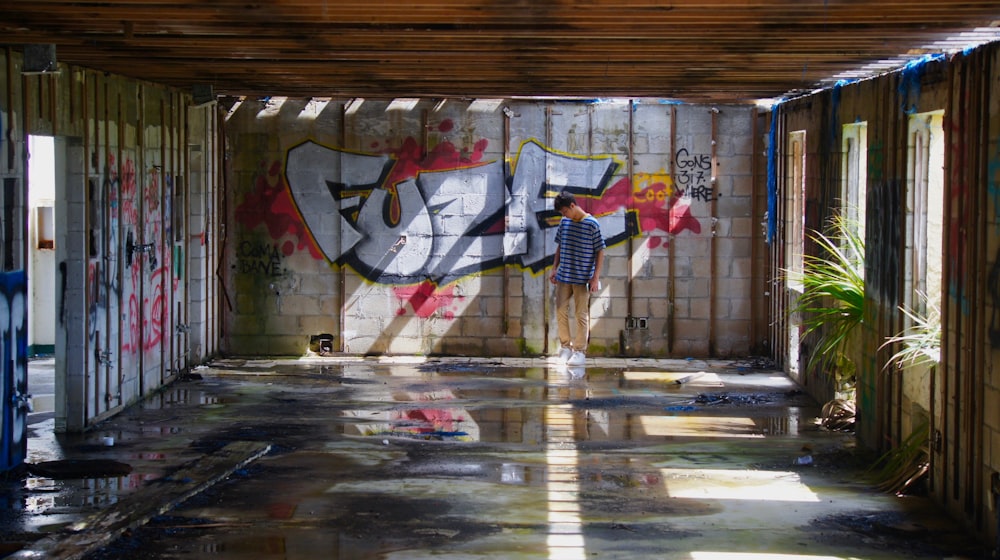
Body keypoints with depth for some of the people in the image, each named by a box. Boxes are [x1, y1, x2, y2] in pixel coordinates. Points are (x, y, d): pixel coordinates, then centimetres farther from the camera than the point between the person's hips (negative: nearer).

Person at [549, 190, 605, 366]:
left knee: (581, 315, 0)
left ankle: (580, 352, 7)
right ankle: (565, 347, 21)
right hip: (563, 276, 6)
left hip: (582, 278, -6)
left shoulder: (592, 224, -11)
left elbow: (600, 252, -9)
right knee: (561, 311, 8)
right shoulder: (564, 222, 6)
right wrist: (554, 268, 11)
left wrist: (596, 277, -12)